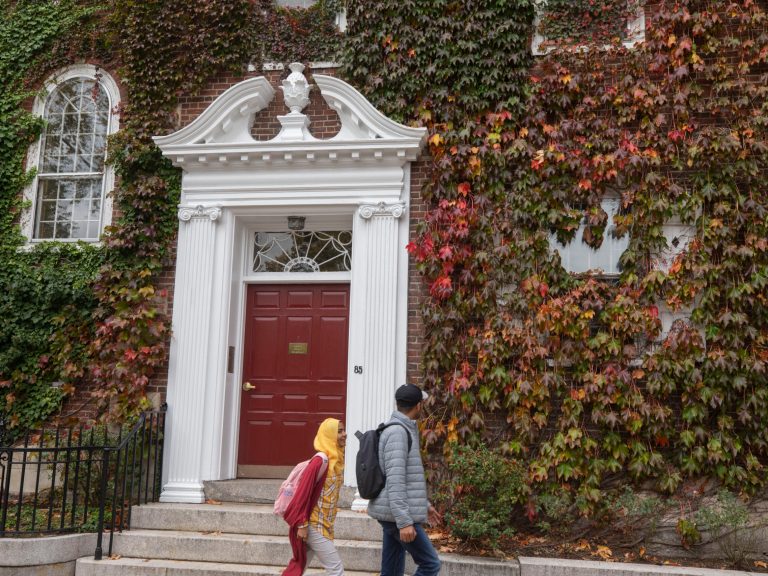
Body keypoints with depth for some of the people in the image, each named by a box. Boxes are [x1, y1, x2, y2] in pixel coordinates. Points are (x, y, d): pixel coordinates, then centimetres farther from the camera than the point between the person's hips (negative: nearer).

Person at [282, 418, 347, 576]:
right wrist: (302, 524, -20)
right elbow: (304, 491, -21)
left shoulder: (337, 459, 7)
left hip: (323, 525, 8)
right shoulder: (321, 460, -19)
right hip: (314, 525, -8)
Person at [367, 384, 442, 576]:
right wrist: (405, 521, -25)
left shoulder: (404, 430, 15)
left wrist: (425, 504, 27)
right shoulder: (397, 432, -17)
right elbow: (395, 481, -23)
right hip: (397, 515, -10)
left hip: (392, 514, 10)